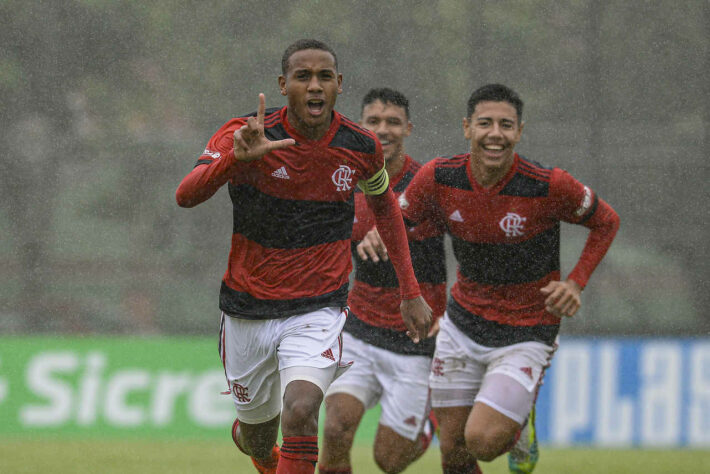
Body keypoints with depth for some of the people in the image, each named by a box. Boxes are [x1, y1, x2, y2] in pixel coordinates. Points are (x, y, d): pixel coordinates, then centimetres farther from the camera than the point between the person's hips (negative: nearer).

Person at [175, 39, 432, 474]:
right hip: (248, 311, 0)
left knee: (300, 412, -27)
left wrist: (411, 292, 15)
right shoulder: (246, 134, -14)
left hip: (318, 310, 0)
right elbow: (186, 195, -28)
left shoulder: (361, 147, -6)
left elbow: (384, 205, 15)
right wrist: (236, 157, -47)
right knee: (258, 436, 15)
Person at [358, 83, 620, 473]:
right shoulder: (439, 177, -12)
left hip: (526, 335, -4)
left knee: (482, 441, -17)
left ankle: (519, 427, 18)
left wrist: (575, 283, -14)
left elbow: (606, 222, -3)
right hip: (461, 327, 4)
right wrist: (377, 234, -22)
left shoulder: (549, 186, -20)